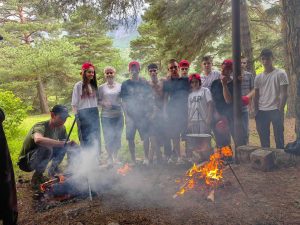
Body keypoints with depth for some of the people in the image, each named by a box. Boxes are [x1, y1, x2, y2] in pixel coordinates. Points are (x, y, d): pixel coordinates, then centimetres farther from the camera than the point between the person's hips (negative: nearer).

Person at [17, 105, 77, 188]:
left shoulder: (61, 128, -8)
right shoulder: (40, 127, -30)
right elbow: (38, 140, -53)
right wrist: (64, 143, -53)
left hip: (40, 159, 7)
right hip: (26, 162, -7)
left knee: (63, 145, -6)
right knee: (46, 147, -33)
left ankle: (53, 169, 11)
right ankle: (37, 177, -12)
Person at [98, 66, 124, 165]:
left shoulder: (120, 86, 3)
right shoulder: (101, 87, 3)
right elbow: (98, 101, 6)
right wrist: (104, 103, -15)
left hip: (118, 115, 1)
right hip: (106, 116, -1)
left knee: (117, 136, 8)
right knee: (108, 137, 1)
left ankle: (115, 156, 27)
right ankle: (110, 157, 19)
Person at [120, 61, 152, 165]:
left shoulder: (144, 83, 7)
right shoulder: (125, 84, 5)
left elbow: (149, 98, 8)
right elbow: (123, 101, 3)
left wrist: (148, 112, -2)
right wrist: (126, 115, -5)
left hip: (143, 114, 0)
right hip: (130, 115, 1)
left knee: (145, 137, -4)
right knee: (130, 138, 4)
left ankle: (146, 158, 9)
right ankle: (133, 159, 15)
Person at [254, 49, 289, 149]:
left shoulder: (280, 74, -1)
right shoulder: (258, 77, 12)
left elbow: (284, 93, -5)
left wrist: (280, 110, -12)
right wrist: (256, 112, 8)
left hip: (275, 110, -4)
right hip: (262, 111, 4)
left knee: (278, 136, 0)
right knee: (263, 138, 8)